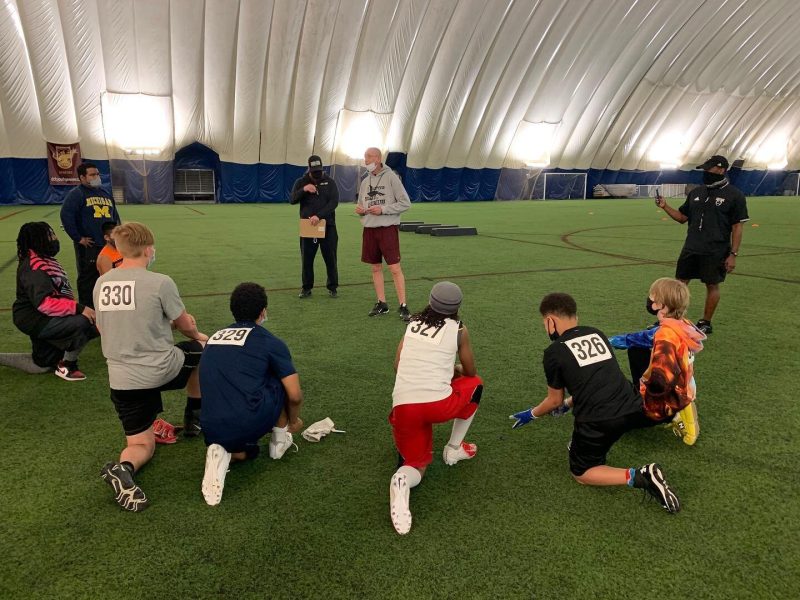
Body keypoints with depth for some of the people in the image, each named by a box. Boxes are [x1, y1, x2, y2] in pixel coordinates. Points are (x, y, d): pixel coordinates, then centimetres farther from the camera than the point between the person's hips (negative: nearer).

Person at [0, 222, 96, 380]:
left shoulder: (44, 260, 9)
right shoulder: (34, 268, -23)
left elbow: (57, 294, 10)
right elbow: (44, 303, -34)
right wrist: (79, 308, -37)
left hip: (42, 319, 10)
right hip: (34, 320, -10)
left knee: (42, 366, 23)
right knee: (83, 322, -29)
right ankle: (66, 366, -11)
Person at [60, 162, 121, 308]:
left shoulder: (105, 194, 17)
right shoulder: (76, 194, -6)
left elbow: (115, 216, 24)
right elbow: (66, 216, -16)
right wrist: (78, 238, -15)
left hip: (108, 245, 7)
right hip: (88, 246, -7)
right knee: (88, 279, 0)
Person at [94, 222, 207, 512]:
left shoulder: (100, 284, 4)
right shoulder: (160, 283, -13)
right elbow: (186, 325, -1)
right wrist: (197, 335, 24)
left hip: (121, 379, 5)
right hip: (163, 369, -4)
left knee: (142, 445, 18)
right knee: (201, 347, 29)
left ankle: (124, 467, -17)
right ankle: (193, 418, 37)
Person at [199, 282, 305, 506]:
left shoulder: (214, 338, 19)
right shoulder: (270, 342, 1)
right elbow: (295, 396, -1)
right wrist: (293, 421, 21)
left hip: (213, 431, 5)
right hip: (250, 423, -4)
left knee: (248, 451, 35)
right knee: (282, 380, 19)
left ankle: (223, 453, 3)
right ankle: (280, 440, 25)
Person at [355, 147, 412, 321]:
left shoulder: (391, 177, -6)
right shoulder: (365, 181, 12)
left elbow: (405, 203, -8)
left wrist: (383, 209, -15)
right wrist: (359, 210, -1)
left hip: (388, 228, -6)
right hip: (369, 229, 6)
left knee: (395, 268, -7)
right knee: (376, 268, 9)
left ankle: (403, 306, -1)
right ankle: (381, 303, 19)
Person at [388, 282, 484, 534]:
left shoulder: (412, 324, 18)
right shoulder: (458, 329, 7)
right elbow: (470, 371, 18)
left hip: (402, 405, 3)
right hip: (438, 404, -3)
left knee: (416, 463, 20)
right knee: (475, 384, 28)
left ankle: (403, 481, -17)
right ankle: (454, 449, 30)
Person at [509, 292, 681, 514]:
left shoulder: (554, 352, -2)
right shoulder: (597, 335, 15)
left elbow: (554, 400, 10)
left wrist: (531, 414, 29)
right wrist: (568, 404, 41)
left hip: (598, 421, -6)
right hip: (631, 409, 7)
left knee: (581, 473, 16)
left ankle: (638, 477, -7)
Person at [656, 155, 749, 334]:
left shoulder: (734, 195, -7)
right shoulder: (696, 192, 9)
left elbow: (737, 227, -7)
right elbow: (682, 217, 15)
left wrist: (733, 254, -12)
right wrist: (665, 207, -1)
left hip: (715, 252, -5)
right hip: (690, 249, 5)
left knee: (712, 285, 6)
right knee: (680, 282, 7)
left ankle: (706, 323, 19)